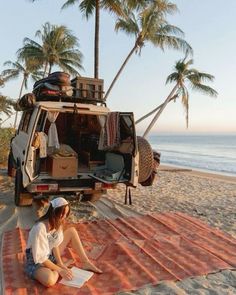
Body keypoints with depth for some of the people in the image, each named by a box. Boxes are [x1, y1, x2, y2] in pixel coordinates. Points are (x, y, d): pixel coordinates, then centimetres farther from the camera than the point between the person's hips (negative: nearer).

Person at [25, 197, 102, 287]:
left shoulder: (56, 222, -9)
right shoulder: (40, 228, -33)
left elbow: (55, 244, -3)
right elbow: (40, 258, -29)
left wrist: (60, 263, -14)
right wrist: (60, 270, -24)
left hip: (50, 255, 8)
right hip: (36, 261, -8)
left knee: (72, 231, -1)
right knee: (50, 280, -40)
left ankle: (86, 263, 3)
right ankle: (57, 270, -4)